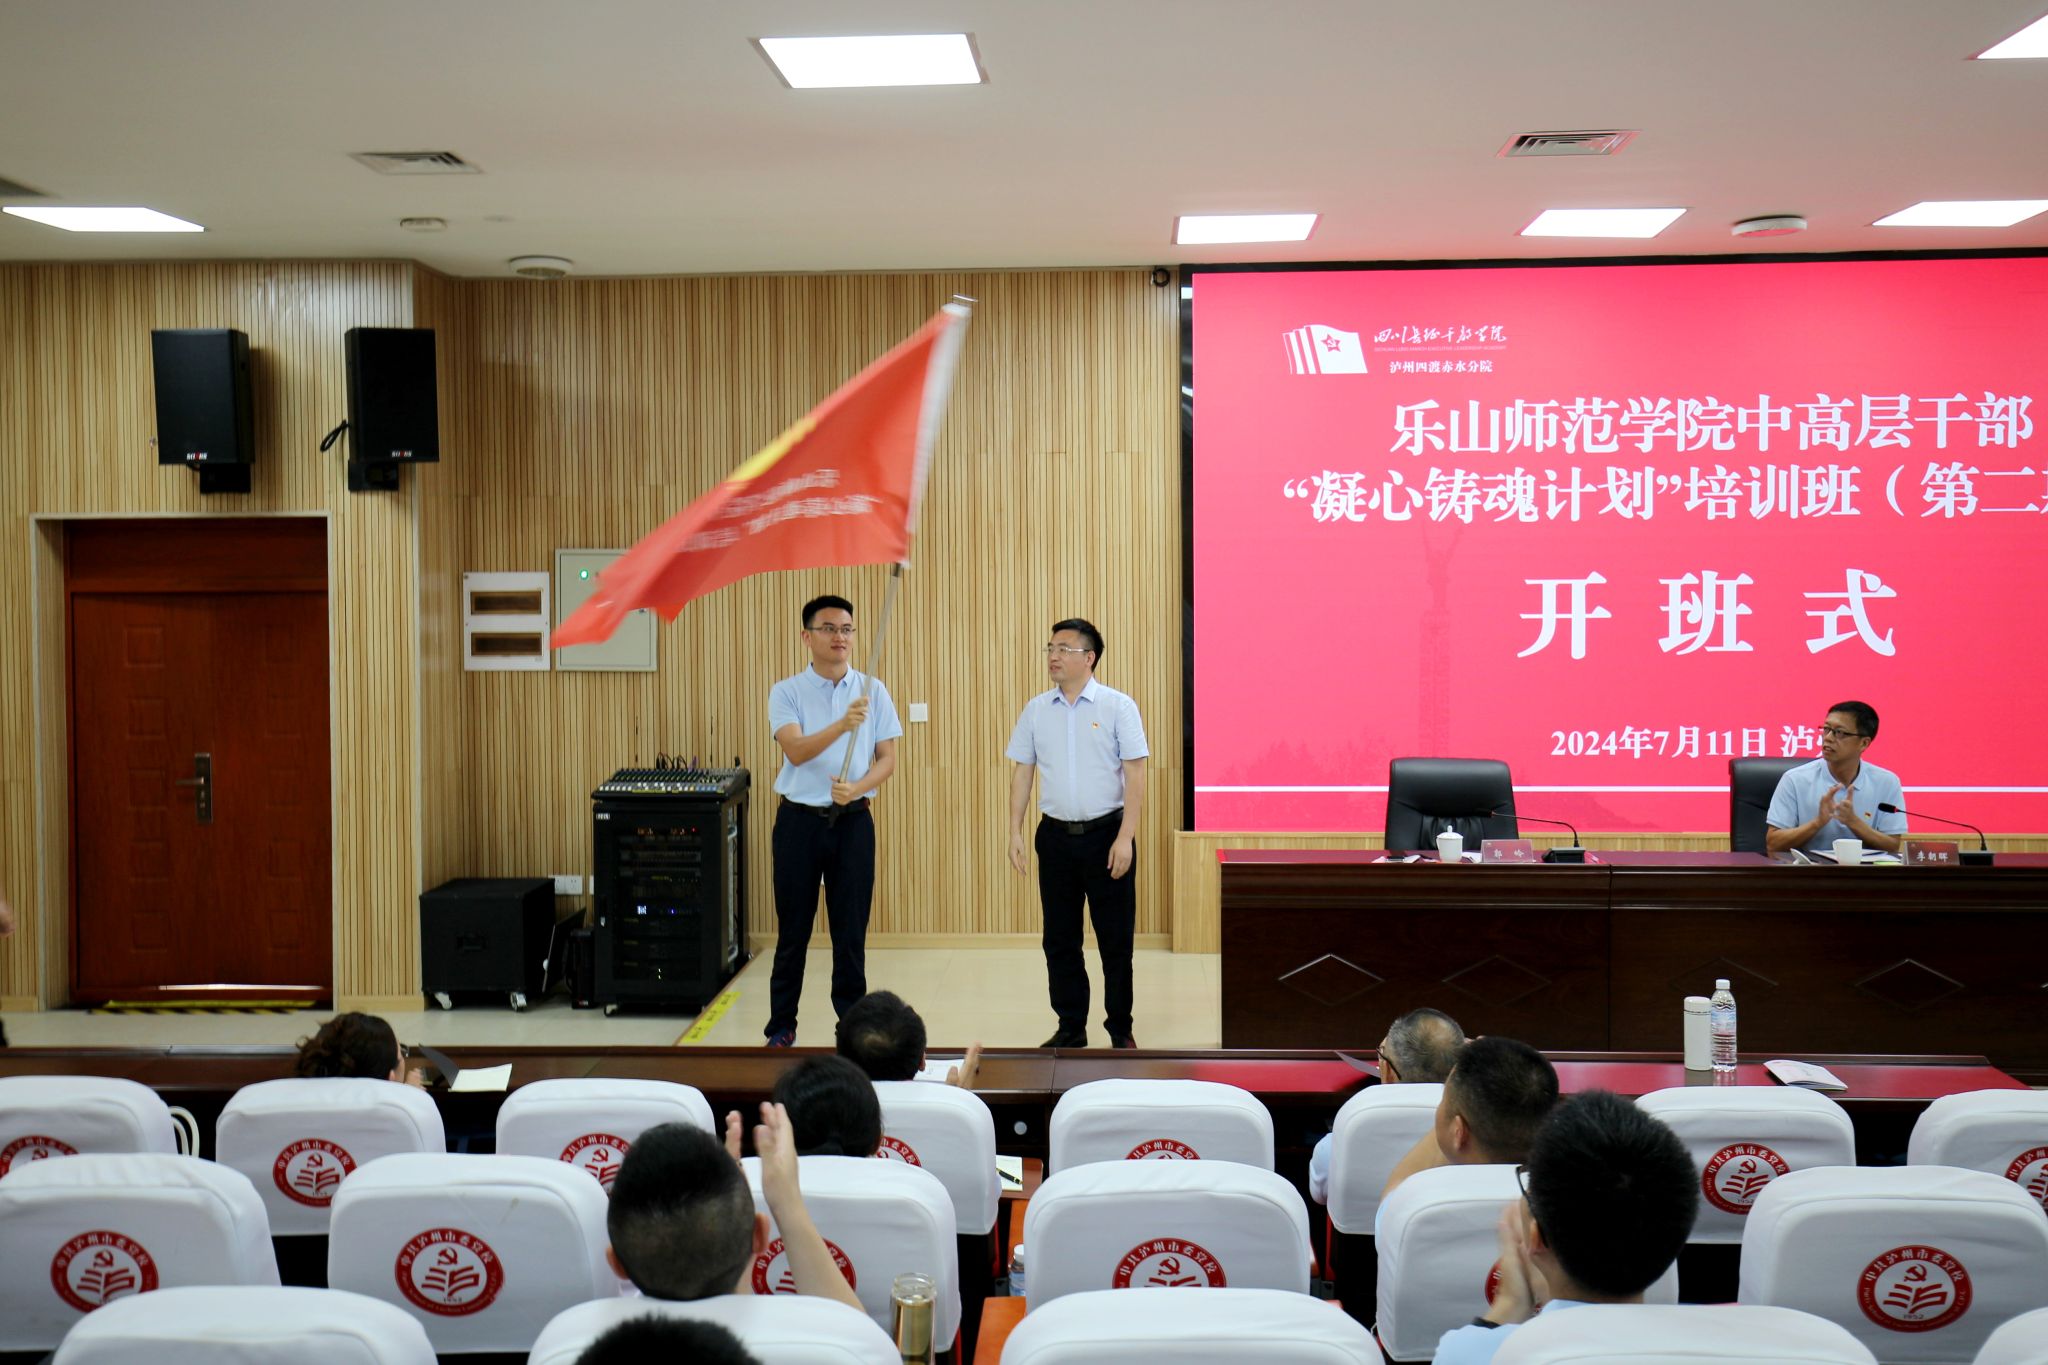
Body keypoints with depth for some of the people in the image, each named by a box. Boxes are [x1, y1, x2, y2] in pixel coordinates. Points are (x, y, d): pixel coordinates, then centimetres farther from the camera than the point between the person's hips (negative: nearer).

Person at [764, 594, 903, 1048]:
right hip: (800, 819, -1)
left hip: (853, 820, 1)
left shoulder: (873, 691, 3)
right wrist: (843, 726, -35)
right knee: (793, 929, 7)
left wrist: (856, 788, -17)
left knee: (851, 929, 5)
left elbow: (888, 758, 3)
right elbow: (796, 750, -18)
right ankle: (781, 1027, 18)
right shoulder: (787, 692, -3)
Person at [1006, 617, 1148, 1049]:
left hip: (1106, 834, -3)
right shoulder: (1036, 710, 6)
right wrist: (1015, 832, 3)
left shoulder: (1118, 707, -5)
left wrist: (1125, 838, -13)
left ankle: (1120, 1029, 15)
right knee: (1059, 939, 9)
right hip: (1056, 835, 4)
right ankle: (1071, 1027, 21)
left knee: (1115, 939, 3)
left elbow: (1134, 775, -8)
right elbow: (1022, 773, 10)